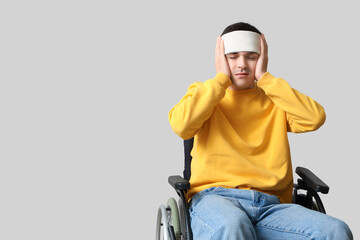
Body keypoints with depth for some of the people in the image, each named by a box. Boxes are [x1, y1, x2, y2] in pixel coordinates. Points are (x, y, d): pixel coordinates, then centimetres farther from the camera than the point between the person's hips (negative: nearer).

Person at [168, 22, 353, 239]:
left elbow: (315, 118, 0)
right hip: (215, 197, -2)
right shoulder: (203, 93, 19)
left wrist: (264, 77, 6)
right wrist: (221, 78, 4)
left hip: (270, 204, 2)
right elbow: (180, 125, -5)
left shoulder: (274, 100, 22)